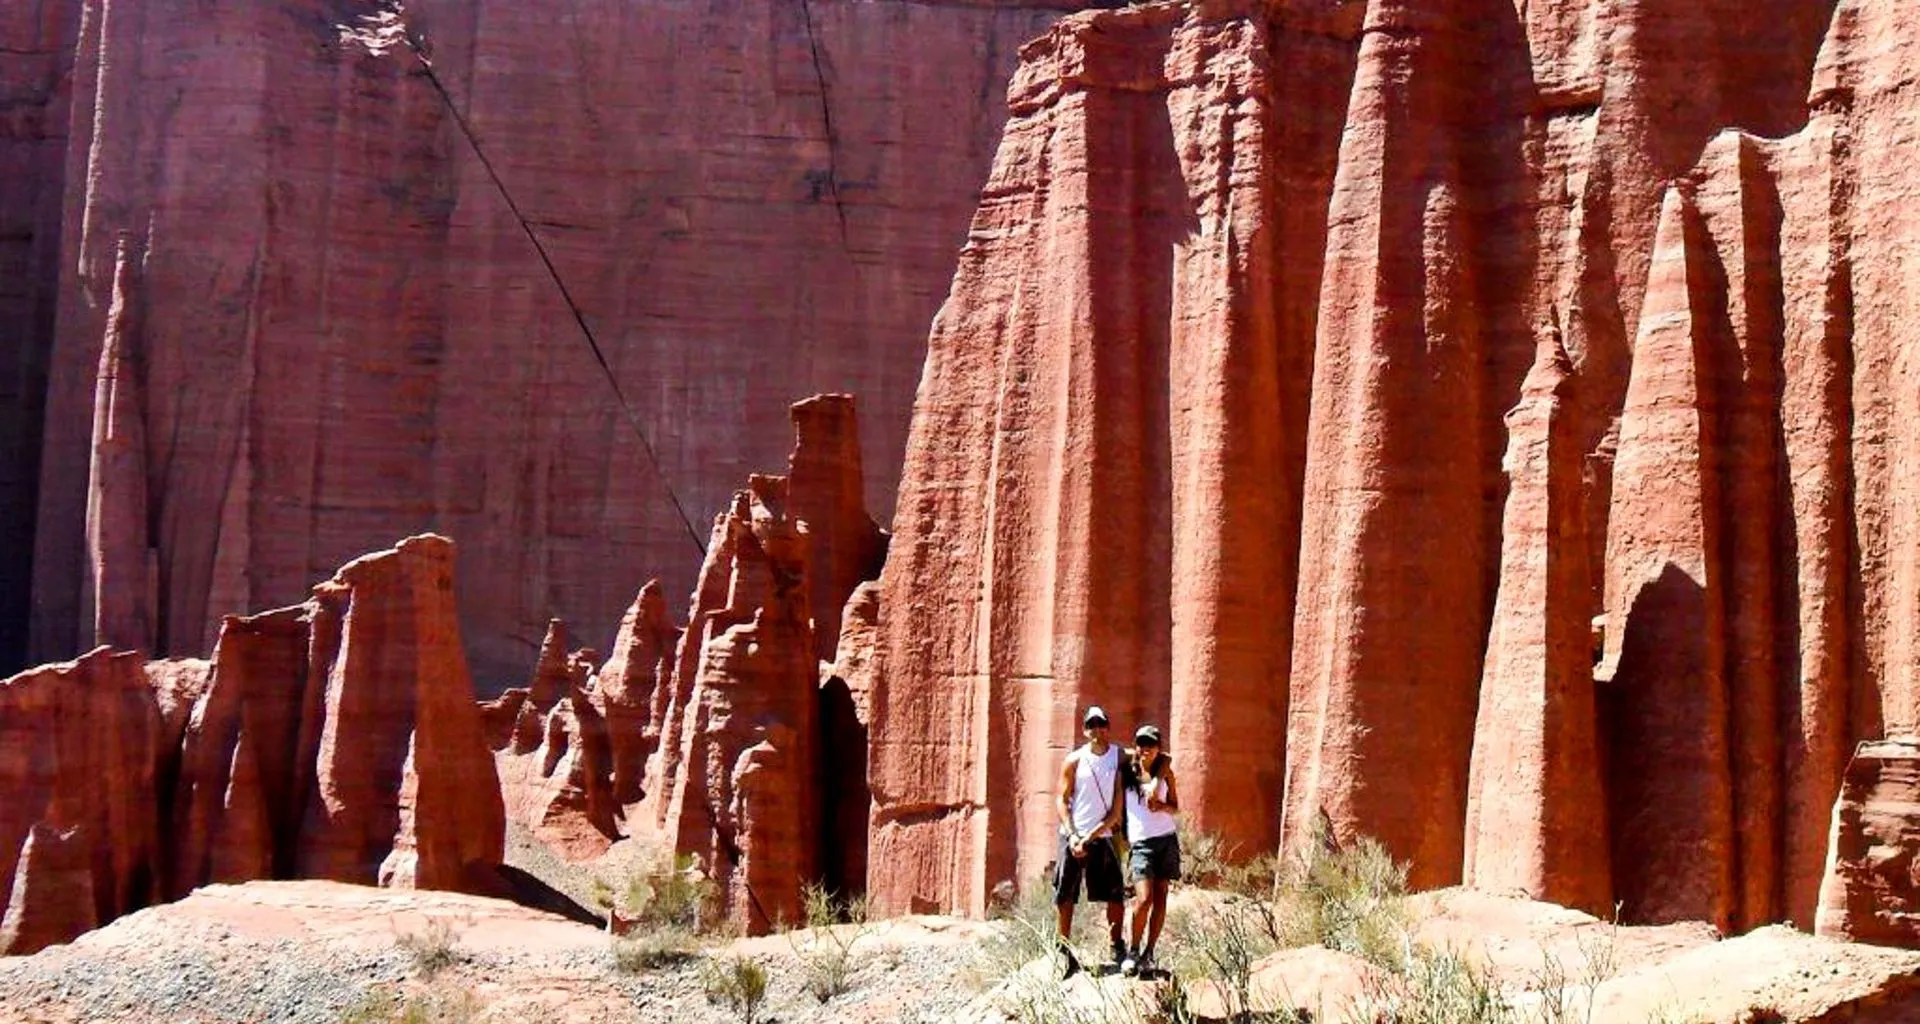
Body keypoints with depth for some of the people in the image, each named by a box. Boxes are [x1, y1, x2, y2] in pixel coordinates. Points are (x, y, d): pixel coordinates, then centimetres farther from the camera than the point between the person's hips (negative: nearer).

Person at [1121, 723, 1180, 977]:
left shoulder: (1166, 772, 8)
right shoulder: (1128, 770, 3)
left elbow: (1175, 806, 11)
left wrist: (1162, 806, -9)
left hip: (1167, 838, 2)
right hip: (1141, 840, -2)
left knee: (1160, 898, 1)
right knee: (1145, 898, -15)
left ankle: (1149, 953, 9)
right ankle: (1133, 952, -1)